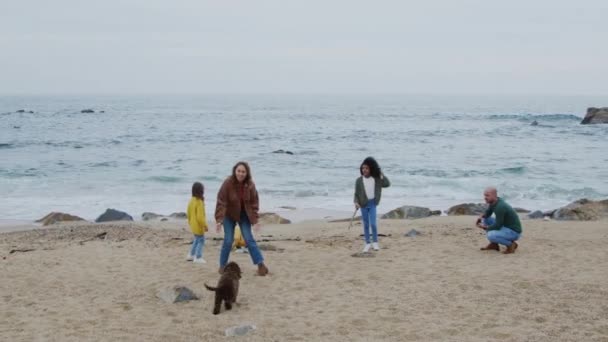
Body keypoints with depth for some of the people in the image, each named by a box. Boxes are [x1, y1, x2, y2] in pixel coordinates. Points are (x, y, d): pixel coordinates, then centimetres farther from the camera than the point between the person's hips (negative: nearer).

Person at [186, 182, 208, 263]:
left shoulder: (191, 201, 4)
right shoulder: (199, 202, -23)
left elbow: (188, 213, 14)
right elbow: (200, 217, -25)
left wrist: (190, 222, 26)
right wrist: (205, 225, -17)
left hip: (193, 225, 9)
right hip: (198, 226, -9)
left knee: (197, 239, 22)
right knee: (201, 240, 0)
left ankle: (191, 255, 27)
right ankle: (198, 257, 0)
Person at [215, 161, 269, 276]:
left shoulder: (250, 185, -15)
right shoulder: (228, 183, -24)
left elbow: (254, 203, -7)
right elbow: (221, 202, -25)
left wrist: (254, 220, -12)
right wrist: (219, 220, -31)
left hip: (244, 215, 2)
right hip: (229, 215, -2)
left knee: (249, 239, -4)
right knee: (228, 241, -3)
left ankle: (261, 264, -1)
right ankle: (222, 265, 13)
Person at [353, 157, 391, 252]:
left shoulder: (376, 179, 0)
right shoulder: (359, 180, -2)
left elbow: (387, 184, -3)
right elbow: (356, 193, 0)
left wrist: (382, 175, -9)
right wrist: (356, 202, -15)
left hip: (372, 204, 0)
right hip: (363, 204, 1)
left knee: (373, 223, -8)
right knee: (366, 225, 6)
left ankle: (375, 242, 8)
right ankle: (367, 243, 15)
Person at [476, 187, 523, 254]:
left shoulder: (500, 206, -27)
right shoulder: (494, 201, 1)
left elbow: (497, 226, -26)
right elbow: (487, 213, 17)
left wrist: (484, 227, -12)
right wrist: (480, 217, -4)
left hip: (514, 232, -10)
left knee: (491, 235, -32)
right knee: (485, 219, 10)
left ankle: (511, 244, -7)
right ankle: (494, 244, 11)